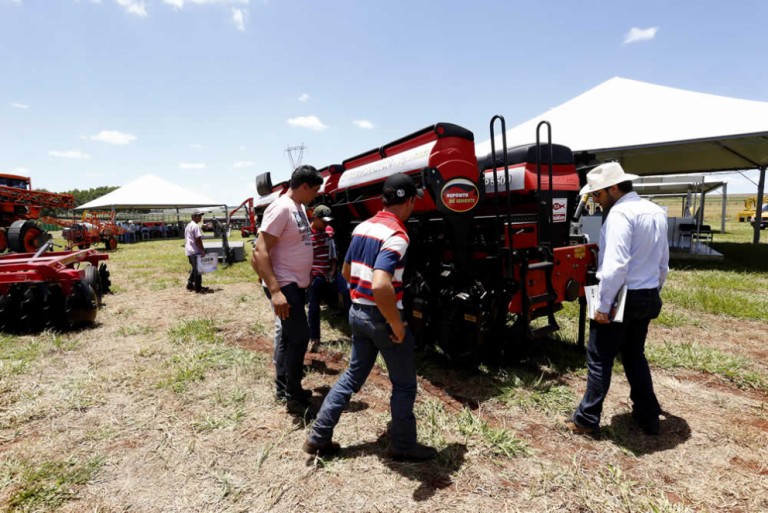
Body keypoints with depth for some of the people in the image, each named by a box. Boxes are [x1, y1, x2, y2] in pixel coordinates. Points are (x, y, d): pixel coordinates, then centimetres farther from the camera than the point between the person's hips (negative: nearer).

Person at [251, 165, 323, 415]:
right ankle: (294, 396, 11)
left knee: (289, 336, 17)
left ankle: (283, 389, 31)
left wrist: (305, 277, 21)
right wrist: (274, 290, -29)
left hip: (297, 285, 10)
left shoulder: (300, 208, 9)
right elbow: (260, 251, -24)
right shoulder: (281, 208, -19)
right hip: (284, 286, -10)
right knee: (300, 337, -5)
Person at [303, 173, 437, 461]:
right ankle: (403, 445, 28)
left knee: (353, 374, 21)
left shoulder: (362, 227, 5)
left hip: (357, 312, 8)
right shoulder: (396, 235, -22)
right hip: (382, 318, -8)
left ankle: (318, 437, 26)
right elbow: (381, 286, -34)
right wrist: (398, 326, -23)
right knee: (404, 384, 12)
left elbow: (346, 272, 15)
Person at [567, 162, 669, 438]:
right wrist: (654, 290, 25)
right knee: (635, 356, 22)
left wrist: (603, 305, -21)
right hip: (647, 298, 9)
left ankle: (587, 420, 14)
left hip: (622, 297, -9)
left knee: (600, 359, 3)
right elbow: (663, 262, 16)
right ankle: (648, 417, 31)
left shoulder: (620, 213, -18)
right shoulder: (657, 212, 10)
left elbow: (615, 265, -26)